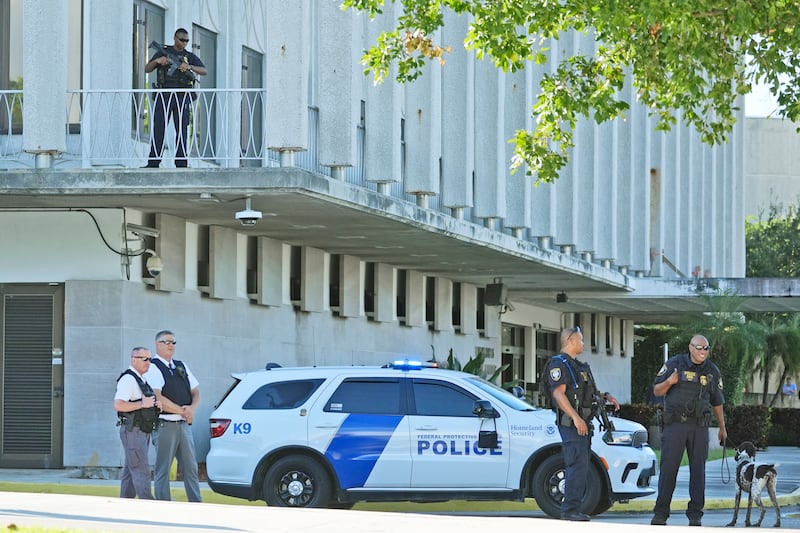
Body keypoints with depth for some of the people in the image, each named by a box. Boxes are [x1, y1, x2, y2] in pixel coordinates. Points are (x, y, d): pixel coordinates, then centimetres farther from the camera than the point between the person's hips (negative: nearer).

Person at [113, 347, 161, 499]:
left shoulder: (141, 380, 18)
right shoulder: (128, 379, -14)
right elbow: (118, 405, -24)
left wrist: (156, 404, 8)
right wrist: (142, 404, -23)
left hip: (142, 432, 10)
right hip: (132, 431, -10)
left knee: (131, 470, 11)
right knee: (141, 470, -12)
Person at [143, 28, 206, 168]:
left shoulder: (190, 56, 11)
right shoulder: (163, 52, 11)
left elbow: (204, 71, -1)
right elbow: (147, 69, 7)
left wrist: (189, 66, -18)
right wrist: (157, 61, -13)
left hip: (182, 97, 0)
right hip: (164, 95, 0)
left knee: (181, 130, -1)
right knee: (158, 129, -4)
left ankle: (181, 163, 1)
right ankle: (153, 163, -5)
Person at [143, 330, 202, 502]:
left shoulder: (181, 366, 17)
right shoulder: (153, 368, -5)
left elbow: (195, 392, 17)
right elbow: (158, 398, -15)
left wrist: (192, 408, -6)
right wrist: (182, 411, -13)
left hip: (184, 424, 7)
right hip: (165, 425, -7)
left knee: (191, 468, 7)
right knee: (163, 470, -4)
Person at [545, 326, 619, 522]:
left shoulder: (578, 365, 23)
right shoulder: (558, 364, -9)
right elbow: (558, 394, -19)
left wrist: (605, 397, 15)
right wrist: (576, 417, -26)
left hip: (583, 423, 10)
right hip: (571, 423, -10)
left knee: (580, 468, 10)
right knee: (578, 466, -16)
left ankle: (572, 509, 13)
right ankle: (570, 510, -18)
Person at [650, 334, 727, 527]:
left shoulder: (712, 371, 10)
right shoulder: (674, 364, 1)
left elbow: (717, 402, 19)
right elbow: (657, 390, 4)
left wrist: (722, 428, 22)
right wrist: (669, 382, -16)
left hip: (700, 426, 3)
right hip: (675, 424, -3)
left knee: (698, 470, 1)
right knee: (668, 468, -6)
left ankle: (695, 515, 7)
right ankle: (660, 514, -3)